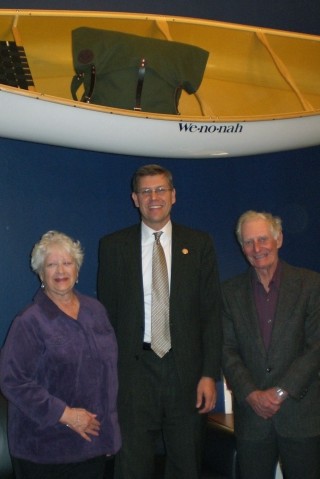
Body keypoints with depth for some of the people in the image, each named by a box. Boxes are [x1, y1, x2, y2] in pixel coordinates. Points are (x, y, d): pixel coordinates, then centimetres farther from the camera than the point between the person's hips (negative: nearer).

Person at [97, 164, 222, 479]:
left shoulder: (199, 244, 4)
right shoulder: (112, 245, 4)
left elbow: (212, 312, 2)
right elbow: (107, 313, 5)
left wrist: (210, 373, -5)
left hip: (186, 369, 1)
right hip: (134, 368, 0)